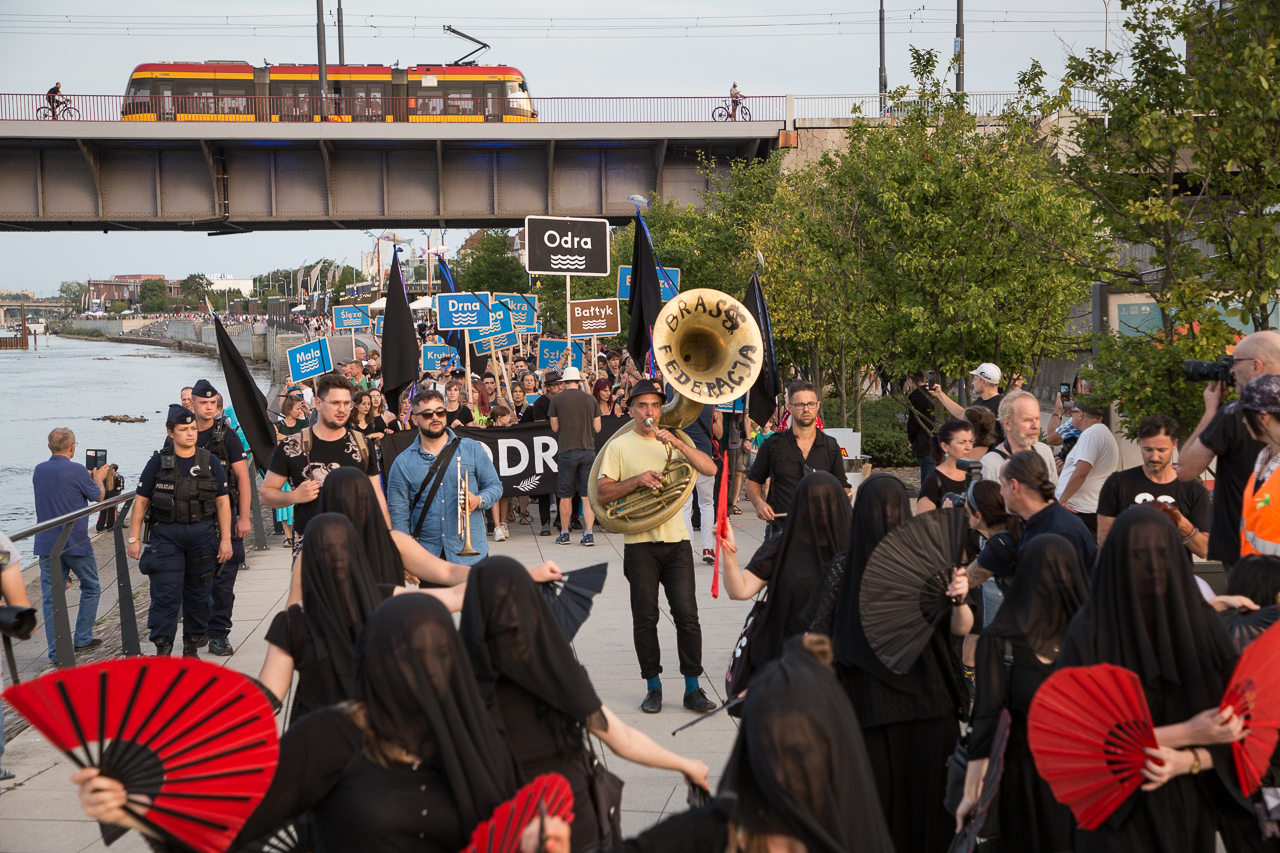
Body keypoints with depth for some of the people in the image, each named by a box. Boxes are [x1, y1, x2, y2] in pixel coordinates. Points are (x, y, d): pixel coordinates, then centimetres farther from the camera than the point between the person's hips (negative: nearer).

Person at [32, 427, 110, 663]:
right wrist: (98, 478, 22)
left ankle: (56, 651, 2)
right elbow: (98, 496, 1)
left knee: (50, 597, 4)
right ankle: (82, 639, 18)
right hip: (76, 544, -4)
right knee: (90, 588, 16)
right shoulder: (77, 470, -13)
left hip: (46, 544, 4)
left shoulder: (38, 471, 5)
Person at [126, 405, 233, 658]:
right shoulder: (158, 463, 0)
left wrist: (226, 539, 0)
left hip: (202, 533, 2)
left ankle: (192, 646, 21)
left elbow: (223, 502, 6)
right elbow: (140, 501, 3)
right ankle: (163, 648, -4)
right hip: (166, 534, -2)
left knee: (198, 593, 8)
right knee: (165, 593, -9)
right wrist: (134, 538, -1)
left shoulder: (210, 462, 4)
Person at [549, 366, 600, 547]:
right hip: (588, 450, 2)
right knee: (587, 495, 2)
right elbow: (597, 428, 6)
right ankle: (588, 533, -5)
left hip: (567, 451, -2)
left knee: (566, 496, 8)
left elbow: (555, 427, 1)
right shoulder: (590, 399, 4)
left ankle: (564, 533, 16)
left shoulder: (557, 400, -3)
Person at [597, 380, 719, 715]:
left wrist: (677, 443, -13)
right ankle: (653, 687, 13)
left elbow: (710, 469, -2)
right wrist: (637, 480, -15)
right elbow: (602, 493, -2)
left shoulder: (674, 443, 12)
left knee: (687, 615, -3)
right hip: (639, 542, -2)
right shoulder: (619, 446, 5)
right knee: (645, 618, 2)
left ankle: (693, 688, 5)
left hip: (676, 539, 2)